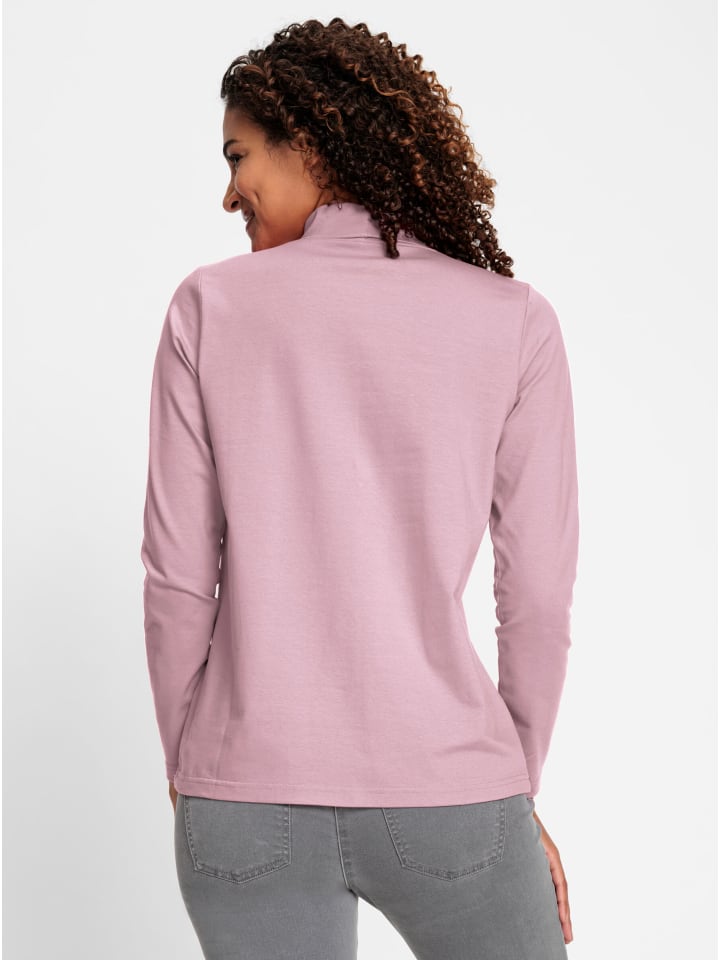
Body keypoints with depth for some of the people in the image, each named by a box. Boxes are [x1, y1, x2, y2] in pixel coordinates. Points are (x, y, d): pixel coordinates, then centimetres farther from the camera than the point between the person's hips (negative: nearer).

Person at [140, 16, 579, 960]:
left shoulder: (211, 305, -2)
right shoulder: (515, 321, -2)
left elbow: (178, 576, -1)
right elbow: (539, 594, -1)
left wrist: (185, 761, 13)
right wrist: (518, 789, 12)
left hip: (246, 804, 1)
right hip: (444, 790, 0)